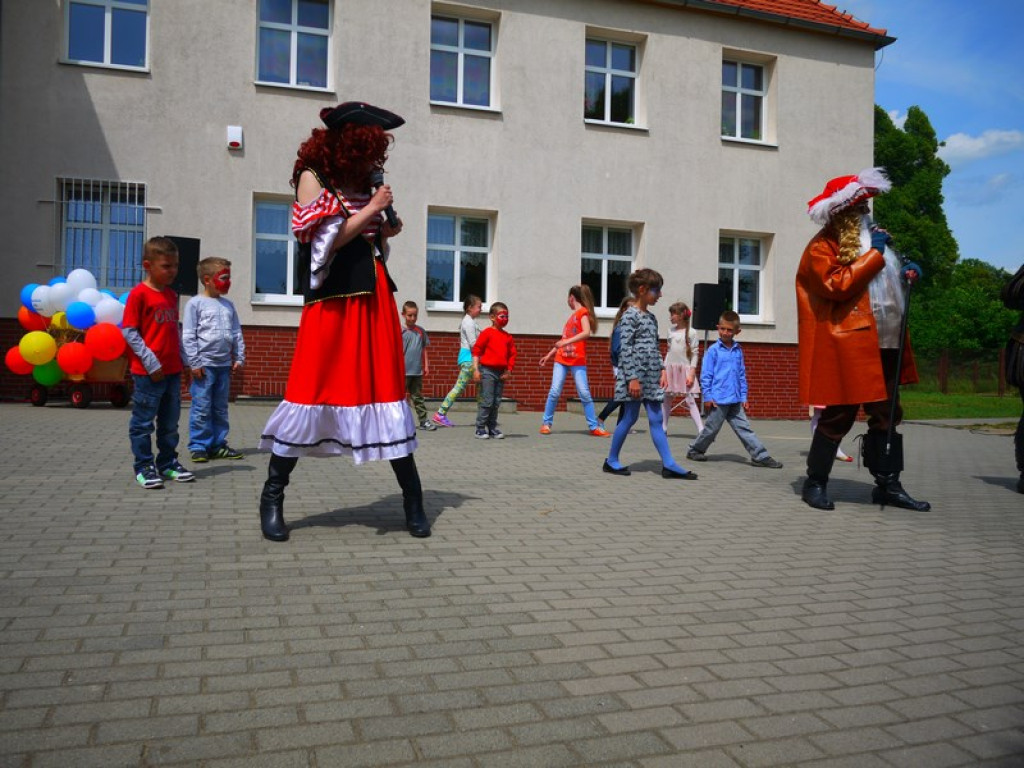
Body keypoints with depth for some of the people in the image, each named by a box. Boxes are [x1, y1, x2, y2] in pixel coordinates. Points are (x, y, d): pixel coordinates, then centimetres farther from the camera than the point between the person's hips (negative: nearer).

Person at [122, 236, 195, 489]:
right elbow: (129, 331, -11)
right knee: (143, 421, 3)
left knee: (170, 421, 15)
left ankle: (168, 463, 26)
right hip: (148, 372, -7)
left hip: (173, 370, 7)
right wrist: (151, 362, -15)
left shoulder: (172, 295, 12)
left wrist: (184, 360, 13)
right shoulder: (139, 293, -9)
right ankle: (144, 467, 13)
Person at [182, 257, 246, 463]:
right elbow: (188, 336, -8)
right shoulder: (195, 303, -4)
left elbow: (237, 333, 16)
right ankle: (198, 446, 5)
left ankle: (218, 444, 18)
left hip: (224, 364, 6)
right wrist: (194, 362, -12)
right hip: (204, 364, -6)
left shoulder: (228, 305, 12)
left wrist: (239, 357, 9)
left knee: (220, 408, 11)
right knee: (202, 408, -3)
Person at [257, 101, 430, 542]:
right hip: (331, 299, -5)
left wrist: (385, 233, 5)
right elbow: (325, 240, -10)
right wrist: (372, 210, -6)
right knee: (313, 388, -5)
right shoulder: (313, 176, 2)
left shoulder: (365, 182, 18)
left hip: (374, 298, 6)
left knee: (388, 388, 2)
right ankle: (273, 496, 12)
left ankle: (413, 500, 6)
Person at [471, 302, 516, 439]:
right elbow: (476, 350, -6)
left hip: (501, 373, 6)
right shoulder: (487, 333, -5)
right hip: (487, 371, -6)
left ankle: (492, 428, 18)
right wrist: (476, 370, -11)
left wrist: (508, 371, 3)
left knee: (496, 403, 10)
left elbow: (512, 355, 14)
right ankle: (480, 428, 2)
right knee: (486, 401, -6)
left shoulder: (508, 337, 11)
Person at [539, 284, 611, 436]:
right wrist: (549, 354, 25)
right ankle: (546, 423, 2)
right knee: (555, 392, -4)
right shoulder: (573, 315, 19)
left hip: (577, 361, -6)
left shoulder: (583, 312, -3)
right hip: (561, 359, 6)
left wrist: (567, 342, -27)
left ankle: (594, 427, -2)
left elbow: (586, 333, -21)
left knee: (584, 393, -8)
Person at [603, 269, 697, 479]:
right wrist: (632, 377, -19)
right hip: (635, 376, -8)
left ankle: (669, 465, 4)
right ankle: (611, 460, 13)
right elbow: (625, 348, -15)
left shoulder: (651, 317, 16)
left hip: (651, 376, 8)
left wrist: (662, 370, 8)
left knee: (656, 420, 5)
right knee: (630, 418, 0)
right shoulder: (630, 315, -9)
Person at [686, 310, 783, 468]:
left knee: (745, 428, 6)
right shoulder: (713, 350, -6)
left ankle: (760, 456, 6)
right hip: (718, 400, -5)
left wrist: (744, 397, 11)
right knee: (711, 428, 5)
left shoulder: (738, 350, 9)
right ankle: (694, 450, 23)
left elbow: (742, 375, 14)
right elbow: (706, 375, -6)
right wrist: (708, 397, -9)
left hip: (735, 400, 5)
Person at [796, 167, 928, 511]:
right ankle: (815, 483, 11)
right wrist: (874, 254, -16)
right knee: (839, 416, -3)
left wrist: (905, 274, 11)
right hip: (848, 347, -9)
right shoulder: (823, 246, -8)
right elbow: (837, 286, -22)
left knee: (888, 415, 9)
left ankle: (888, 485, 17)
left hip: (885, 344, 9)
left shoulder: (870, 236, 20)